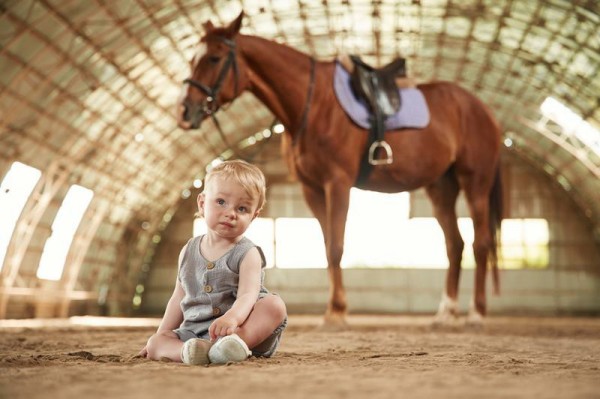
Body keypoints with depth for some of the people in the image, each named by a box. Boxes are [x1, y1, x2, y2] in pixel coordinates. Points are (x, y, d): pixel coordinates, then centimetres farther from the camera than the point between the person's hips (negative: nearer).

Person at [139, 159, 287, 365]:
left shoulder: (247, 254, -4)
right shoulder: (189, 251, 11)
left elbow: (247, 296, -21)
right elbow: (179, 298, 20)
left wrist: (232, 318, -43)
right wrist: (161, 335, 16)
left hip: (247, 330, -4)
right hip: (194, 332, 4)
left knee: (275, 304, -30)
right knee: (155, 344, -16)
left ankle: (224, 346, -49)